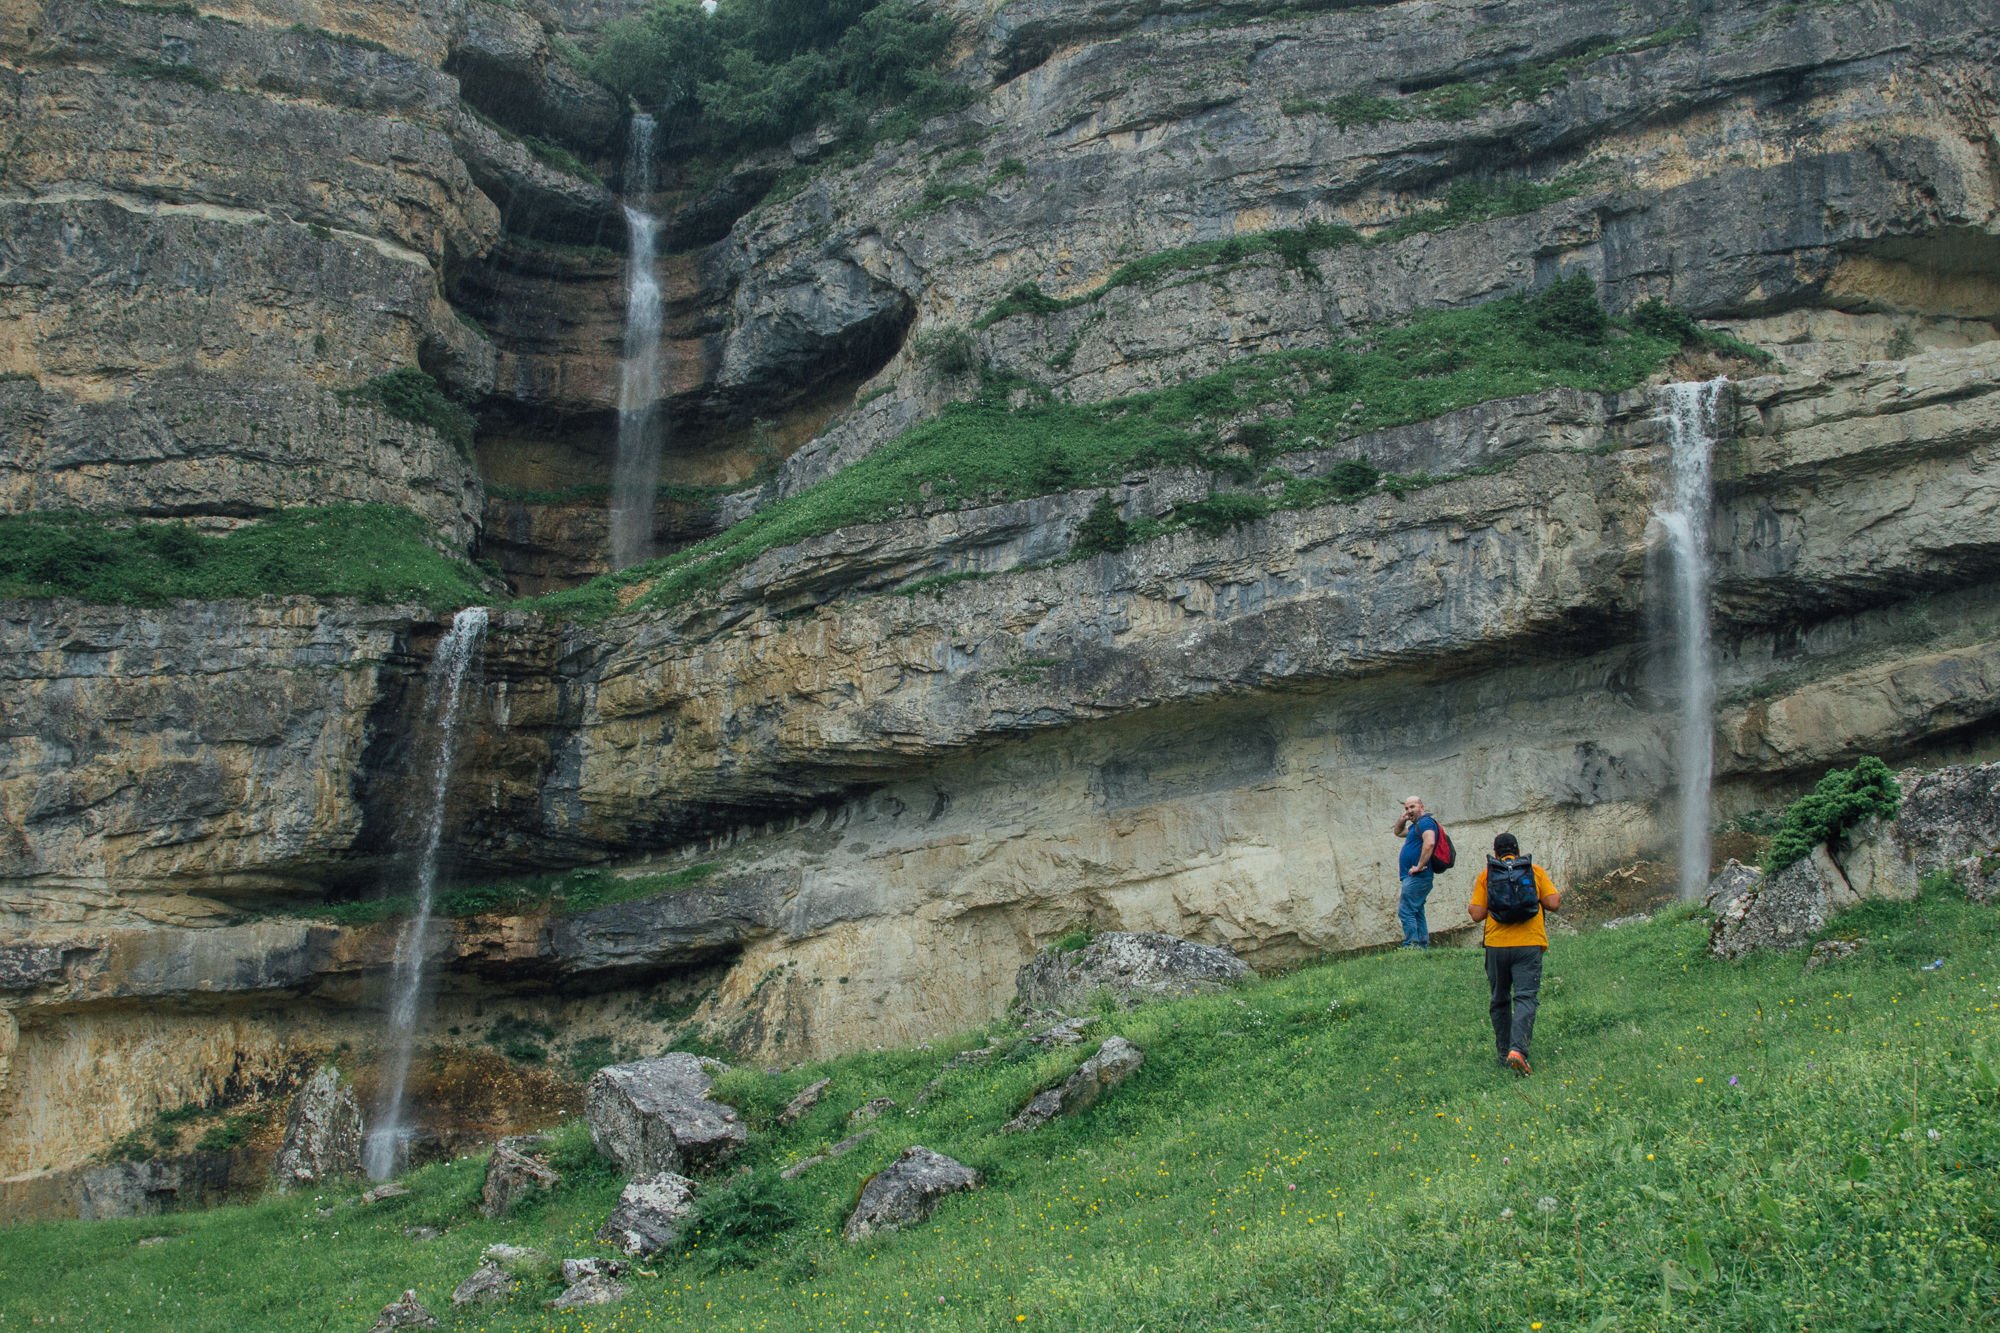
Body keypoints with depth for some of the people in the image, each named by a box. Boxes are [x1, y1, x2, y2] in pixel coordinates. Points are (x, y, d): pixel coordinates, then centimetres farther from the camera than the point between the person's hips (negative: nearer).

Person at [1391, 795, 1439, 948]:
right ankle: (1423, 945, 15)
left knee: (1405, 911, -14)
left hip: (1417, 877, -11)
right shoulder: (1415, 825, 21)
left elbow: (1429, 843, -28)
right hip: (1416, 878, 11)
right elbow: (1398, 832, 37)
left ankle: (1411, 945, -17)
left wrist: (1419, 866, -25)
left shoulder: (1425, 822, -11)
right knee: (1417, 912, 13)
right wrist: (1403, 819, 17)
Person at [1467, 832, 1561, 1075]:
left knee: (1500, 1000, 16)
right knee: (1525, 998, -6)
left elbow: (1477, 914, 0)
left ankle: (1504, 1052, 24)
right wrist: (1558, 895, 22)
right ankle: (1517, 1049, -25)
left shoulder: (1486, 874, 6)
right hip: (1529, 945, -1)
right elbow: (1553, 903, -1)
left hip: (1496, 945, 1)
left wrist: (1469, 908, 23)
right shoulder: (1535, 870, 6)